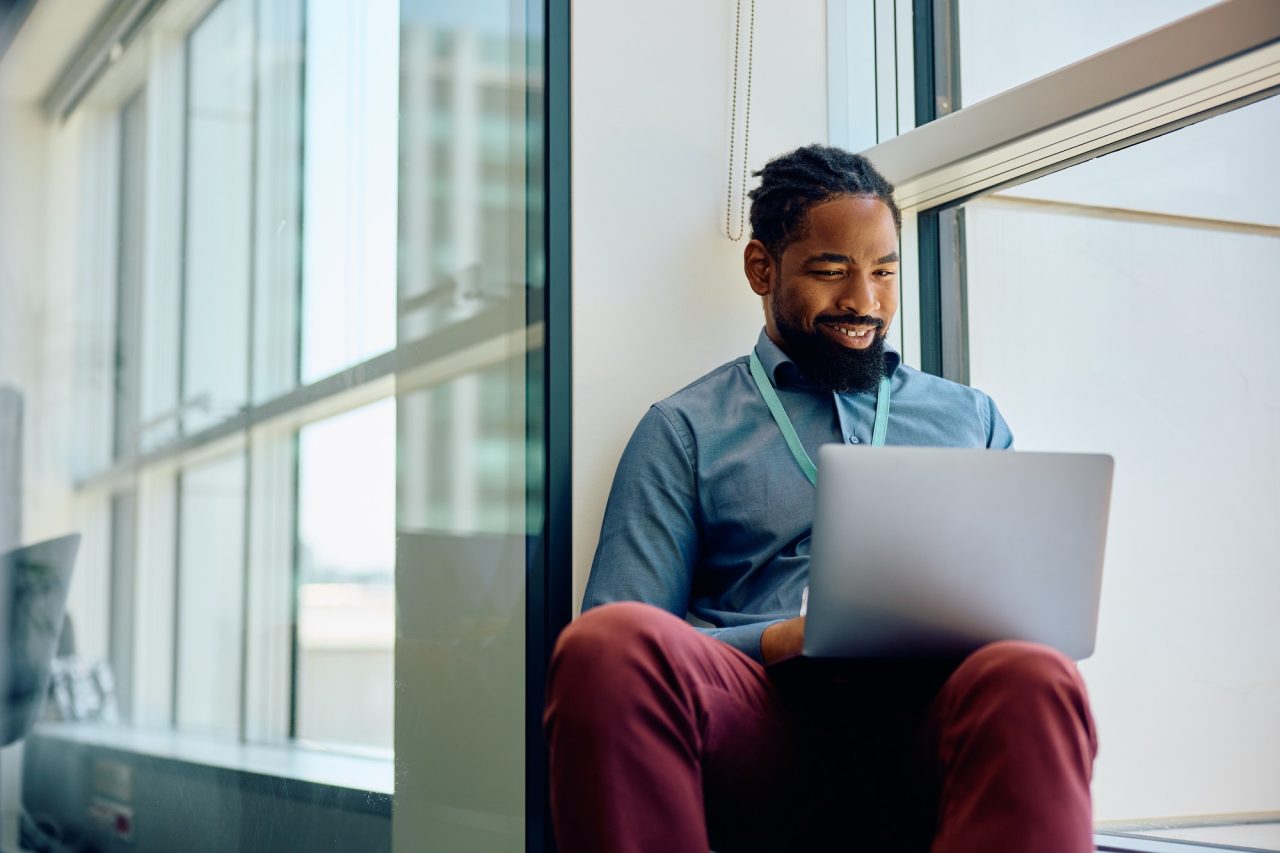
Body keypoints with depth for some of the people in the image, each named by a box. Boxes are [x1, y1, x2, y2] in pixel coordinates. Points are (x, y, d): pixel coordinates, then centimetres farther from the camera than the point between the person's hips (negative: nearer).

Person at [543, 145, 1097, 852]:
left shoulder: (970, 417, 27)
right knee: (612, 641, -34)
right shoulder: (685, 430, 17)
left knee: (1031, 678, -36)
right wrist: (783, 641, -11)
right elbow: (621, 651, 7)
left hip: (932, 712, 1)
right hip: (769, 707, -1)